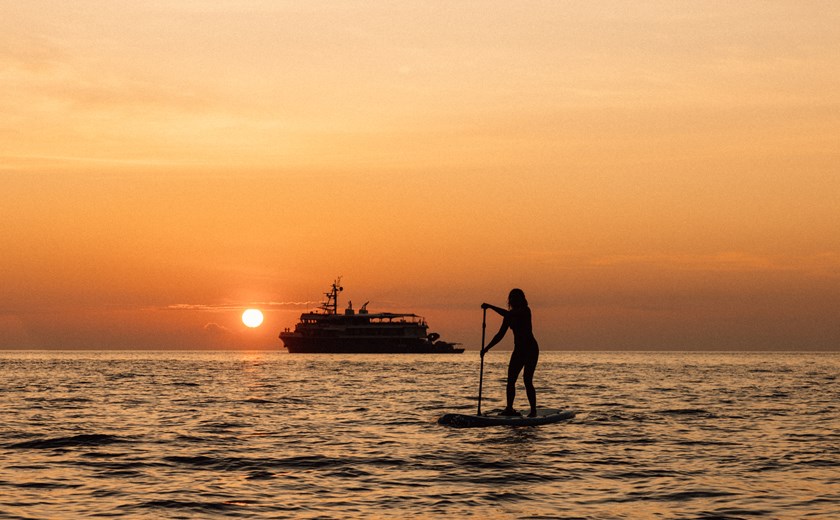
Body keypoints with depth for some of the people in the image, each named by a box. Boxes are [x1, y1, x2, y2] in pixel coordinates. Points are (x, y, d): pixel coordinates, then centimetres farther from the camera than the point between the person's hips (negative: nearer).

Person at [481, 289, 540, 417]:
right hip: (519, 349, 7)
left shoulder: (525, 311, -13)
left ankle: (533, 410, -8)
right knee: (510, 380, 3)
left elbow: (509, 314, -31)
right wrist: (487, 348, 6)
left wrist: (490, 307, -29)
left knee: (527, 380, -13)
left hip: (530, 349, -7)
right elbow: (500, 334, 12)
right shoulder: (511, 315, 8)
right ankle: (509, 408, 11)